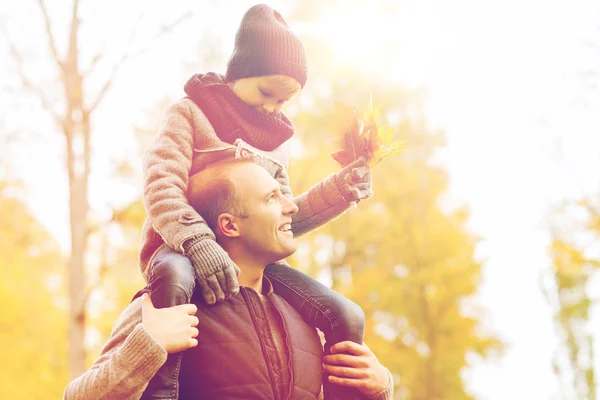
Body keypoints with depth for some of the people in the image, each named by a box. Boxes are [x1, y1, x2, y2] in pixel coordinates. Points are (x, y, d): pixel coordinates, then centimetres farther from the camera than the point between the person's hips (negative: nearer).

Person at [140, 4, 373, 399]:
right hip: (182, 249, -5)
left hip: (251, 257, 6)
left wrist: (341, 189, 3)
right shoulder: (189, 114, 3)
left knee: (347, 317, -14)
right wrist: (198, 244, -31)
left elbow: (283, 218, 19)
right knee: (174, 278, -44)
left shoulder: (276, 142, 22)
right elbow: (161, 186, -13)